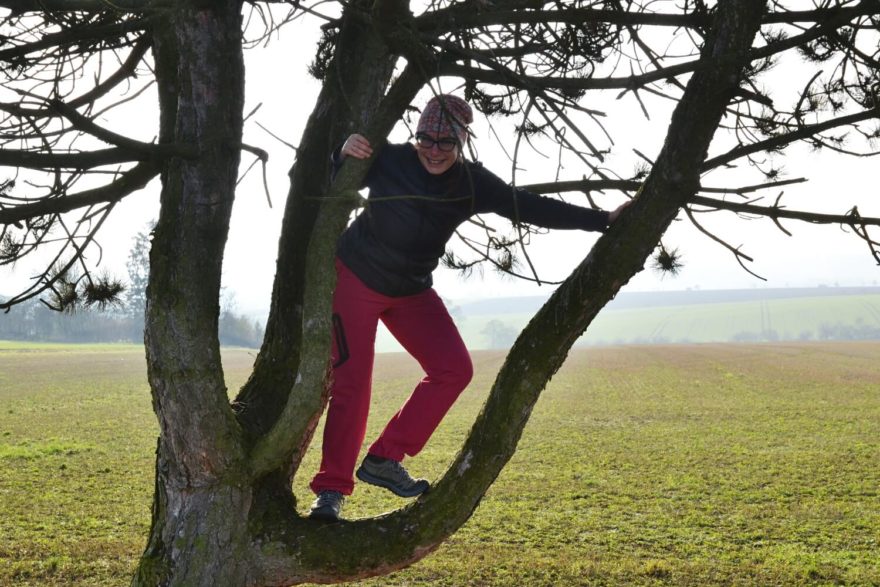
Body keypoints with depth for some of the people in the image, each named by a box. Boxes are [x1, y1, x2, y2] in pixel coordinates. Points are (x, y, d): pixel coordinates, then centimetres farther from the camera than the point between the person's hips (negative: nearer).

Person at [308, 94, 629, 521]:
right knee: (351, 380, -12)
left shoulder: (473, 185, -10)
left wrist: (606, 220, -17)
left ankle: (383, 460, -1)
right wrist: (342, 155, -34)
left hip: (411, 291, 5)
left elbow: (533, 209, -11)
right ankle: (331, 488, -1)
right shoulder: (388, 161, -19)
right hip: (355, 278, -5)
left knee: (453, 369, -9)